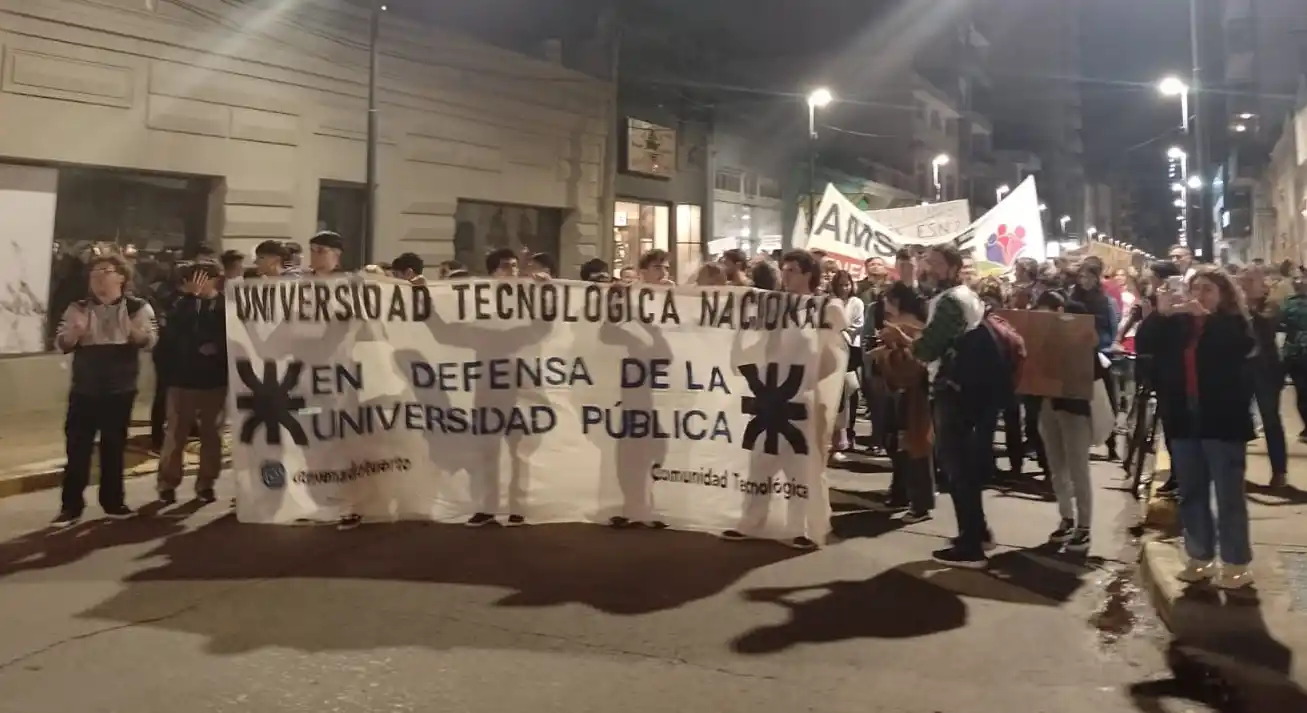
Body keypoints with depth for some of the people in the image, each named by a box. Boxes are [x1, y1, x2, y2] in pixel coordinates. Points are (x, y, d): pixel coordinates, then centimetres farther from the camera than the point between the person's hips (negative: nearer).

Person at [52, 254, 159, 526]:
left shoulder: (137, 307, 0)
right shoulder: (78, 308, 5)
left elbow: (150, 340, -9)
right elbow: (61, 344, 2)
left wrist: (136, 332, -32)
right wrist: (74, 333, -20)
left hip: (120, 389, -1)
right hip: (84, 389, 1)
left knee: (114, 447, 7)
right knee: (77, 447, 0)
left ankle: (113, 501, 18)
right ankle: (71, 506, 7)